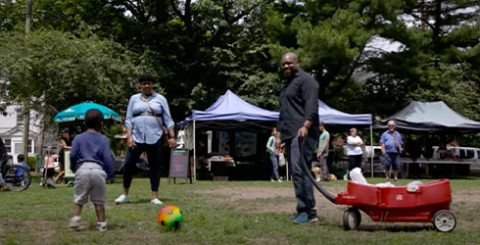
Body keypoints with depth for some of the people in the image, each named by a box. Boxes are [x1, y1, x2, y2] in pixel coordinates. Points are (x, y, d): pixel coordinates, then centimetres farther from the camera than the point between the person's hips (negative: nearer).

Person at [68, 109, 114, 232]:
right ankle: (101, 223, 10)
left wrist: (73, 168, 18)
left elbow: (73, 155, 1)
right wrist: (110, 175, 5)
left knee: (78, 198, 10)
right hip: (98, 170, 0)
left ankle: (76, 219, -2)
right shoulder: (103, 139, 8)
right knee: (99, 200, 9)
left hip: (82, 169, 0)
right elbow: (107, 157, 1)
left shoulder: (79, 138, 9)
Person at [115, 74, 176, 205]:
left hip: (155, 138, 0)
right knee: (129, 164, -5)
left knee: (155, 166, 2)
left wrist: (171, 136, 0)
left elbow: (168, 119, 7)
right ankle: (125, 194, 11)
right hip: (137, 137, 1)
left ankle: (154, 196, 10)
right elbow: (128, 119, 8)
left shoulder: (160, 99, 9)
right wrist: (129, 136, -3)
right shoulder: (134, 98, 11)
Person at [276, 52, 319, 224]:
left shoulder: (305, 80, -3)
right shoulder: (288, 84, 27)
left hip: (302, 134, -10)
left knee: (300, 171, -17)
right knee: (297, 172, 8)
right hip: (290, 135, 10)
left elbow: (311, 106, -17)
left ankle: (308, 211, -16)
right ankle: (303, 211, 12)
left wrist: (306, 125, -31)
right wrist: (281, 135, 28)